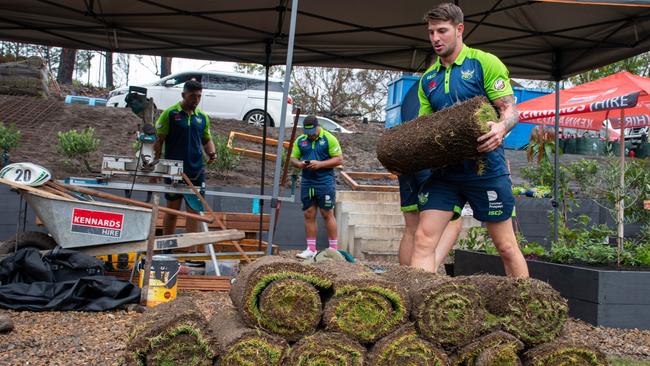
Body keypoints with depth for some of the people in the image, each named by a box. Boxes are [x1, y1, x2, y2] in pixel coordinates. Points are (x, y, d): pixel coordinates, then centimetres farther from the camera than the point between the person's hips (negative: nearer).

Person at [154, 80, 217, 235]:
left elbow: (207, 139, 19)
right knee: (172, 210, 9)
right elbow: (159, 140, -5)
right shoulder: (170, 114, -5)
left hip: (196, 171, 3)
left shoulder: (202, 117, 8)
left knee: (194, 211, 2)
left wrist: (212, 152, -2)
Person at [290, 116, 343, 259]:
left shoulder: (329, 139, -5)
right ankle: (311, 249, 14)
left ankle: (334, 249, 9)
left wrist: (320, 164, -18)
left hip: (325, 182, -4)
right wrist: (298, 164, -11)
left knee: (327, 214, 1)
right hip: (307, 182, 5)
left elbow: (339, 159, -7)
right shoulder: (300, 140, 8)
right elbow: (293, 157, 13)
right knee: (309, 215, 6)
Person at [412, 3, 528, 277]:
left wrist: (501, 127, -29)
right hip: (444, 170, 5)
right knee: (424, 239, -5)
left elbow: (510, 110, -6)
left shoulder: (485, 63, -2)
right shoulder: (428, 79, 13)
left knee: (506, 245, 6)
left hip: (485, 167, -4)